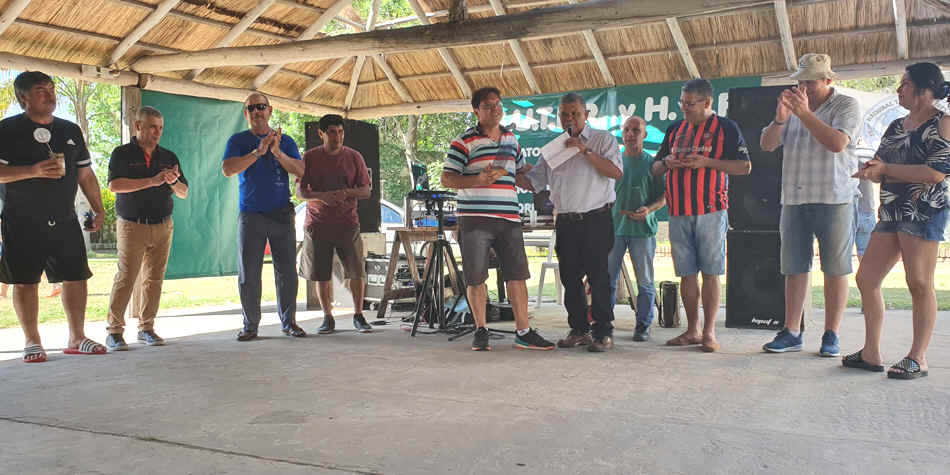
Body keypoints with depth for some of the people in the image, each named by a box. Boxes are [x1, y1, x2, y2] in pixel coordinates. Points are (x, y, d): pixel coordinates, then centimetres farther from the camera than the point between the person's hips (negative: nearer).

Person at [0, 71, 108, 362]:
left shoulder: (71, 131, 14)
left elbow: (85, 175, 17)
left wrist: (98, 209, 10)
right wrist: (34, 170, -23)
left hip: (65, 221, 4)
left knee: (77, 278, 1)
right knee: (25, 282, 0)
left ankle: (77, 339, 12)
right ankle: (32, 342, 13)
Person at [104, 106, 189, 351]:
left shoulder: (169, 157, 14)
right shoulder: (122, 154, 2)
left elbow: (183, 193, 14)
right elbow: (115, 185, -14)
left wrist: (173, 182, -9)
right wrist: (152, 181, -20)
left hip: (163, 227, 4)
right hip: (132, 226, -4)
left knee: (154, 279, 6)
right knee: (125, 278, -8)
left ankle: (147, 328, 14)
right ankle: (114, 330, -1)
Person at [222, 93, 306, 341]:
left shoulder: (285, 141, 11)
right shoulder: (238, 141, 8)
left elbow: (300, 171, -1)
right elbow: (227, 169, -9)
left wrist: (278, 153, -15)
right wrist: (258, 152, -16)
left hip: (282, 214, 1)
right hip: (250, 215, -1)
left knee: (287, 271, 2)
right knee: (248, 274, 0)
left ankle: (289, 321, 13)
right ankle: (250, 324, 9)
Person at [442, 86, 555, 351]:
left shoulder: (511, 138, 17)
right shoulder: (465, 142, -1)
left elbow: (521, 171, 31)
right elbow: (446, 179, -5)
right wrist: (478, 180, -19)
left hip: (509, 218, 5)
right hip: (475, 218, -4)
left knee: (517, 274, 3)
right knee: (476, 278, 1)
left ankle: (524, 333, 10)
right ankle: (481, 331, 15)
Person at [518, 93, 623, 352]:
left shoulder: (603, 139, 4)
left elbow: (616, 172, -11)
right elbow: (533, 180, 17)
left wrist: (585, 151, -16)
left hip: (596, 220, -5)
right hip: (566, 222, 5)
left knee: (598, 277, -7)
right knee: (570, 277, 6)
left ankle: (604, 332, -1)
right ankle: (579, 330, 16)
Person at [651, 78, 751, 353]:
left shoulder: (726, 128, 3)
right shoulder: (675, 129, 17)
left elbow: (745, 167, -2)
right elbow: (655, 168, 22)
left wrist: (707, 162, -12)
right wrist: (667, 163, -1)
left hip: (711, 210, -5)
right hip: (679, 212, 5)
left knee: (710, 273, -3)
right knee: (687, 274, 7)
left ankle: (709, 332, 3)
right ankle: (692, 330, 14)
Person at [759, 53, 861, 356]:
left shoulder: (846, 106, 0)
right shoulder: (794, 106, 15)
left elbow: (837, 143, -18)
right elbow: (766, 144, 8)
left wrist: (804, 113, -19)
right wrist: (779, 120, -10)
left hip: (834, 200, -4)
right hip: (794, 200, 5)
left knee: (835, 269, 0)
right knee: (794, 268, 5)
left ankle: (831, 336, 8)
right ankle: (791, 333, 9)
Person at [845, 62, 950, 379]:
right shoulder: (896, 127, 18)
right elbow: (880, 168, 17)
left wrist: (887, 170, -12)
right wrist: (871, 172, -7)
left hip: (924, 211, -8)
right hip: (891, 211, 8)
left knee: (919, 284, -6)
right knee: (866, 279, 4)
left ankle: (918, 358, 3)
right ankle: (871, 353, 12)